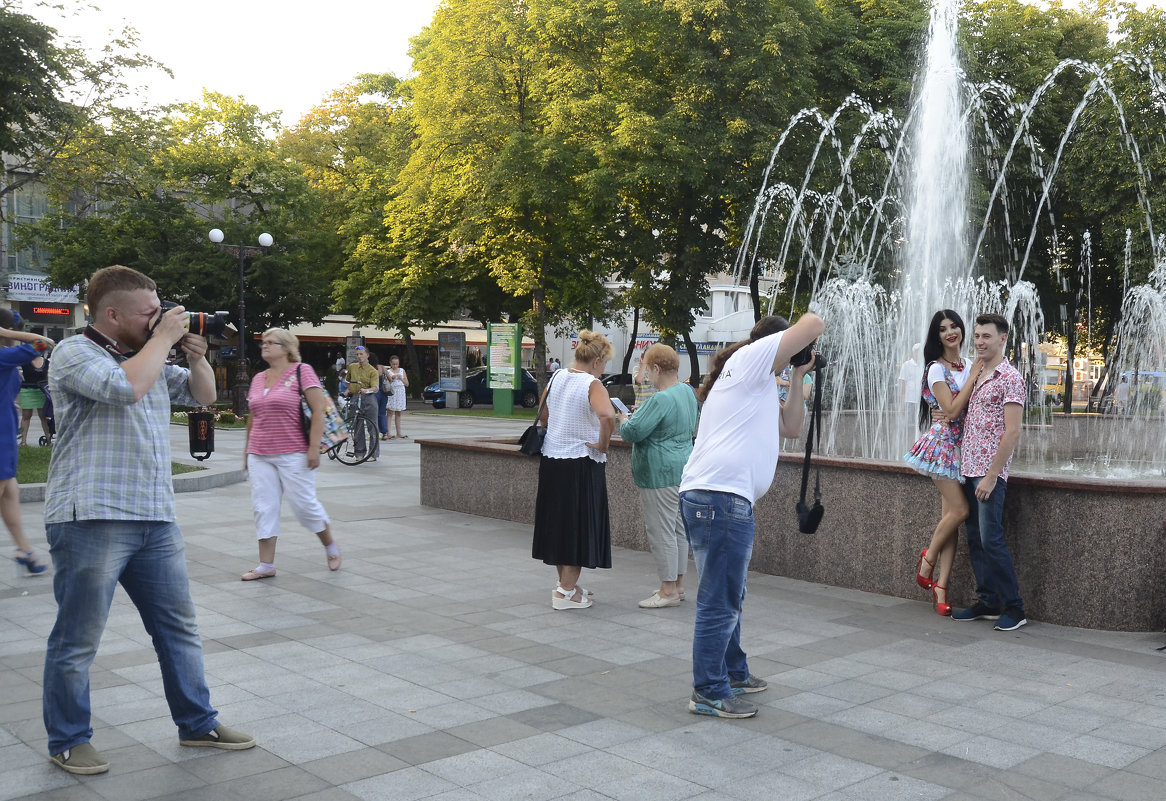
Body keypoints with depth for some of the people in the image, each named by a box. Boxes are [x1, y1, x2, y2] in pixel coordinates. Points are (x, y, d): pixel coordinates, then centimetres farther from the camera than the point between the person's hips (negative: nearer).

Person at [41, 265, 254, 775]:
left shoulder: (151, 358, 17)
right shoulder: (74, 354, -7)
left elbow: (203, 396, 25)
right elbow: (126, 386, -26)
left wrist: (196, 356, 6)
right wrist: (163, 339, -13)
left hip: (155, 521, 8)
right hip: (90, 522, -8)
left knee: (179, 627, 13)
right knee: (77, 641, 4)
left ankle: (198, 724, 25)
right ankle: (68, 741, 20)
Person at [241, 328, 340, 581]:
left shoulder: (301, 371, -6)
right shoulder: (258, 378, 13)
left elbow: (318, 410, -11)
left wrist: (314, 447, -16)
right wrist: (247, 449, 20)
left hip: (293, 455, -6)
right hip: (260, 455, 6)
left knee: (304, 504, -1)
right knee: (263, 508, 3)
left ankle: (330, 546, 23)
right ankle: (266, 565, 10)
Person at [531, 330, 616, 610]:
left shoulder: (555, 378, 6)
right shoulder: (592, 385, -14)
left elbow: (543, 416, 16)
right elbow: (607, 416, -32)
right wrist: (602, 444, -18)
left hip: (551, 459, 7)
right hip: (581, 464, -7)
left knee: (558, 522, 17)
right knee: (580, 525, 4)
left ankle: (565, 582, 30)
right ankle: (566, 592, 9)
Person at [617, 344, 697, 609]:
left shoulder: (660, 400, -21)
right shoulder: (687, 391, 9)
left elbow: (633, 432, -23)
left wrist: (623, 420, 0)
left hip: (661, 475, -10)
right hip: (683, 470, 10)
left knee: (661, 532, -3)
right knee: (678, 529, 15)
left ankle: (668, 590, 3)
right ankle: (678, 585, 24)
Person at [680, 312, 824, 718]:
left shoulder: (759, 386, 29)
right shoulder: (750, 356, -1)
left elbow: (791, 427, 29)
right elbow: (814, 325, -7)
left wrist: (798, 377, 25)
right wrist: (809, 327, 16)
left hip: (721, 498, 11)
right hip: (721, 496, -11)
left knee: (729, 597, 22)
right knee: (719, 602, -5)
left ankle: (733, 673, 36)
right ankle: (708, 693, 2)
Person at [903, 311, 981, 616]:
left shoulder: (970, 366, 14)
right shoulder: (937, 369, -5)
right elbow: (952, 410, -14)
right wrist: (974, 376, -11)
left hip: (964, 444, 6)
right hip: (943, 441, -6)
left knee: (950, 516, 2)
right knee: (959, 510, -15)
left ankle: (941, 586, 2)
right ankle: (927, 561, 6)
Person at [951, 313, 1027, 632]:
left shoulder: (1009, 378, -9)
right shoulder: (976, 377, 15)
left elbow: (1012, 432, -15)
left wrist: (991, 475, -18)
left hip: (990, 473, -8)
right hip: (968, 470, 8)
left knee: (991, 539, -9)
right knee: (975, 539, 10)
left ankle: (1014, 608, 0)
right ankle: (988, 603, 18)